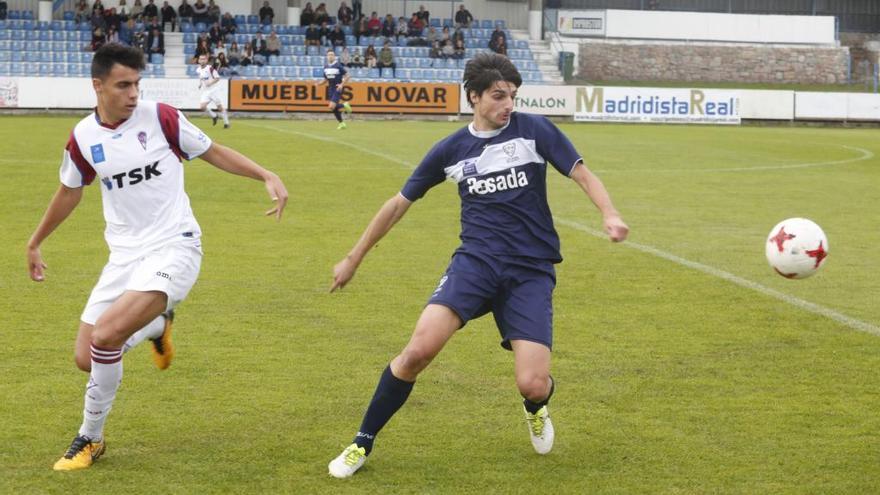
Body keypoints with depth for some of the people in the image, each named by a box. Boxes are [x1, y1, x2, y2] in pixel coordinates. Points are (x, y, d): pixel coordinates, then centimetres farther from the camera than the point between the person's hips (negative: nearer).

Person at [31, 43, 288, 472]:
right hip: (124, 255, 5)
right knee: (86, 359, 1)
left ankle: (89, 439, -2)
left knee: (106, 335, -24)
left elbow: (214, 153, 3)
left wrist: (267, 177, -10)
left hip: (173, 248, -5)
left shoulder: (160, 118, -9)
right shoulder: (82, 138, 1)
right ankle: (157, 325, 33)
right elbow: (69, 192, 19)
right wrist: (35, 242, 29)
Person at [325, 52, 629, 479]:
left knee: (532, 385, -13)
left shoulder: (534, 130, 0)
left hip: (531, 270, -1)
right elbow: (399, 204, 16)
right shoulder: (451, 150, 6)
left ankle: (536, 409, 28)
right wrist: (353, 259, 20)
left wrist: (609, 214, -23)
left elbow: (583, 175, 0)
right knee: (419, 350, -21)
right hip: (476, 260, 1)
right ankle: (363, 442, -2)